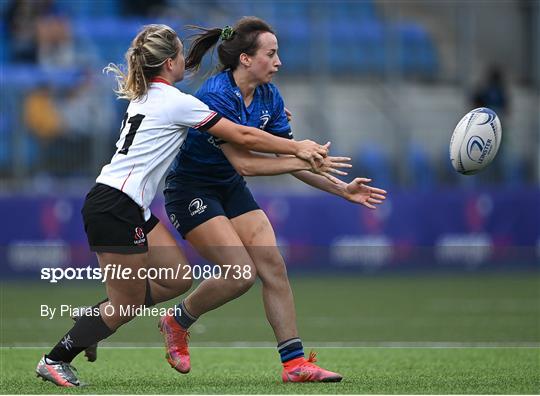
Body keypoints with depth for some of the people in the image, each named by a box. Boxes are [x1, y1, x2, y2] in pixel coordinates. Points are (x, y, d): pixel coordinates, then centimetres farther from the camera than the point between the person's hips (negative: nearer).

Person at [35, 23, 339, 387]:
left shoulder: (145, 96, 14)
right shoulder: (177, 102, -12)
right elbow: (243, 137, -9)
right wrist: (297, 148, 1)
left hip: (133, 208, 9)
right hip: (114, 209, -9)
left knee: (177, 280, 9)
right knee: (127, 305, -1)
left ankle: (91, 322, 15)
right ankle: (55, 361, 9)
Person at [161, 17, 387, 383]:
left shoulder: (269, 96, -2)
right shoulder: (215, 96, -26)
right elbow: (244, 163, -29)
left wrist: (341, 189, -3)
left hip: (230, 189, 8)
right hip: (191, 192, -8)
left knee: (273, 267, -4)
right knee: (241, 273, -18)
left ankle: (295, 363, -2)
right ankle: (177, 322, 7)